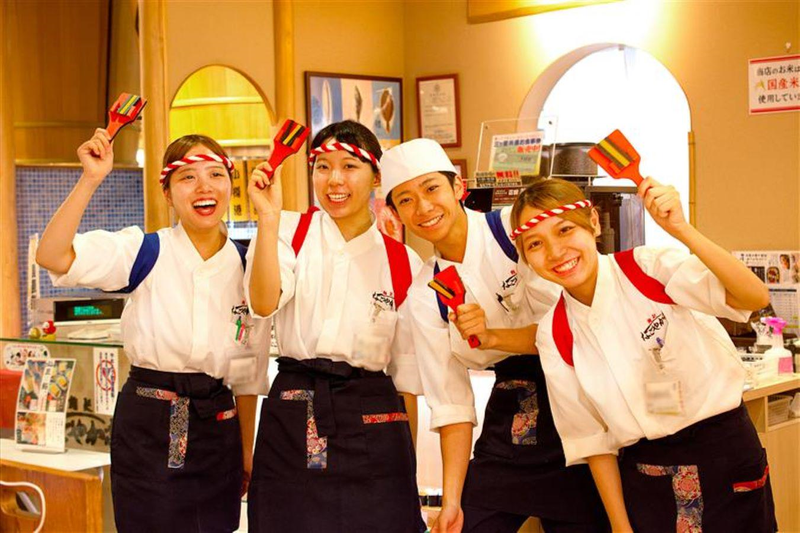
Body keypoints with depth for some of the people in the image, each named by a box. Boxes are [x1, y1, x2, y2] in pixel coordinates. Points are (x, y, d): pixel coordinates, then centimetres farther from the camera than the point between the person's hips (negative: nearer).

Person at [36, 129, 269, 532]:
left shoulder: (245, 267, 4)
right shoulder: (146, 252, -5)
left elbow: (249, 374, 9)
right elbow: (52, 256, -20)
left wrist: (247, 454, 11)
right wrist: (91, 178, -27)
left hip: (217, 427, 3)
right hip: (147, 426, -3)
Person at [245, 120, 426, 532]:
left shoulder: (403, 263, 5)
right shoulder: (291, 232, 3)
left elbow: (406, 377, 9)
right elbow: (264, 303, -16)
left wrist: (407, 465, 9)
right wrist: (269, 218, -22)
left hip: (373, 426, 1)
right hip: (292, 420, -1)